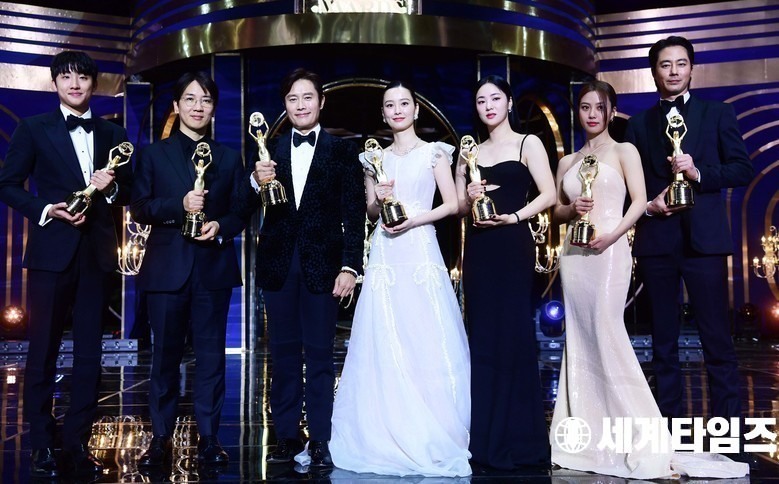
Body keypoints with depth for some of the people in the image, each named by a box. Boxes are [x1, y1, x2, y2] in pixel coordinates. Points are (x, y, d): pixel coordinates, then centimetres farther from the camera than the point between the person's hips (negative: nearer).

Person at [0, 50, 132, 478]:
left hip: (97, 253, 3)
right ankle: (42, 446, 12)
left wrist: (112, 188, -8)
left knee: (89, 353, 6)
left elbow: (128, 192, 14)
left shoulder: (113, 135, 12)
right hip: (52, 251, -3)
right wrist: (47, 210, -14)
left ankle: (78, 442, 15)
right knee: (43, 350, 2)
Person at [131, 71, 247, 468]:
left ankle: (208, 438, 14)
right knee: (165, 355, 5)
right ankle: (161, 439, 15)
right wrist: (179, 206, -16)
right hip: (166, 267, -1)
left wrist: (221, 226, -13)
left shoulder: (229, 158, 11)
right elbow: (139, 208, -1)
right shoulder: (154, 154, 8)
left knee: (211, 354, 4)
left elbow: (241, 211, 8)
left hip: (214, 268, 1)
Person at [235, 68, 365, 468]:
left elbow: (353, 214, -1)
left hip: (322, 265, -2)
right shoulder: (269, 150, 9)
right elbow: (247, 208, 3)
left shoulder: (342, 151, 3)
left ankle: (320, 440, 10)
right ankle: (286, 436, 17)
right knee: (283, 354, 8)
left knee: (320, 355, 2)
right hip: (278, 265, 3)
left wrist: (350, 267, -10)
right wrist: (256, 182, -18)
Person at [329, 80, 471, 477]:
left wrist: (413, 220, -12)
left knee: (426, 342, -5)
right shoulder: (375, 158, 15)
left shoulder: (433, 152, 6)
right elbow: (370, 212, 16)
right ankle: (388, 435, 7)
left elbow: (452, 204, 1)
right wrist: (379, 201, -5)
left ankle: (430, 436, 5)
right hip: (384, 256, 3)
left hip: (420, 251, -3)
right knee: (384, 346, -1)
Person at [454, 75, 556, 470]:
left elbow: (548, 194, -4)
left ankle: (517, 439, 5)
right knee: (481, 336, 4)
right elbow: (458, 206, 15)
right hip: (477, 249, 4)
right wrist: (470, 198, -6)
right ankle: (485, 439, 10)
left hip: (512, 247, -4)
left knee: (513, 333, -4)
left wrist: (513, 217, -15)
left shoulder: (528, 143, 4)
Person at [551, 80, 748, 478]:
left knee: (607, 334, -13)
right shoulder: (568, 162, 17)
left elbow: (639, 201, -5)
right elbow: (556, 209, 19)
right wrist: (572, 209, -3)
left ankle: (644, 442, -8)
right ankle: (587, 440, 10)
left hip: (608, 251, -5)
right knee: (580, 340, 4)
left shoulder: (624, 151, 5)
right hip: (573, 254, 5)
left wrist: (612, 235, -18)